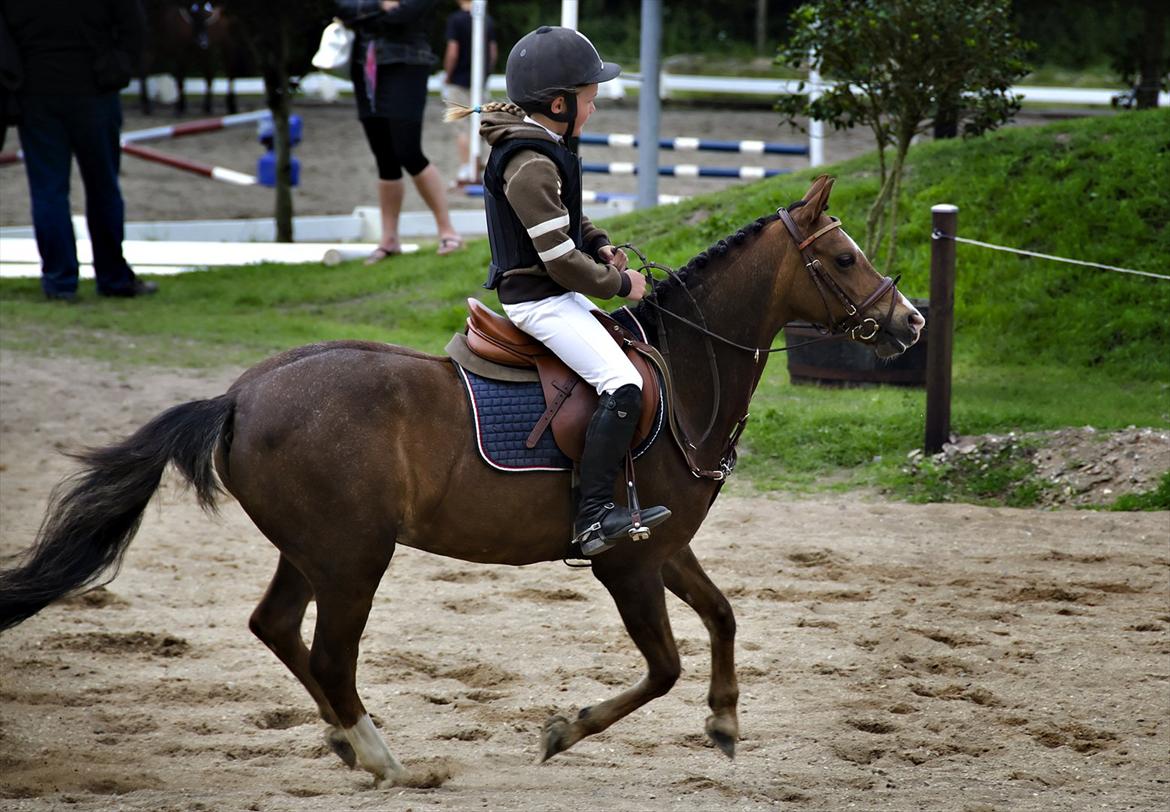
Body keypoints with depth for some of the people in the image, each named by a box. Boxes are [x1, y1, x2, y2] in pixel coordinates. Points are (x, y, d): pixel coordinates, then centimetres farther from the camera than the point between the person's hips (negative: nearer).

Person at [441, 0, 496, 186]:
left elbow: (452, 52, -16)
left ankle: (465, 171, -4)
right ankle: (476, 172, 12)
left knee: (461, 128, 0)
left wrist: (447, 76, -4)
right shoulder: (488, 20, 4)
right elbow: (494, 51, 8)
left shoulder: (456, 19, -12)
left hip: (459, 81, -5)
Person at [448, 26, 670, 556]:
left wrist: (598, 244, 10)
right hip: (537, 299, -11)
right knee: (622, 384, -22)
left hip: (557, 293, 11)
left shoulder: (542, 147, 8)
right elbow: (562, 261, -23)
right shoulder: (531, 165, -24)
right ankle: (593, 516, -27)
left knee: (629, 340, 26)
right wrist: (620, 285, -10)